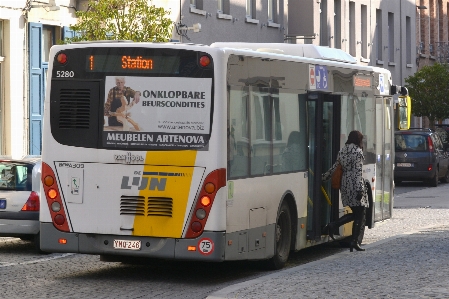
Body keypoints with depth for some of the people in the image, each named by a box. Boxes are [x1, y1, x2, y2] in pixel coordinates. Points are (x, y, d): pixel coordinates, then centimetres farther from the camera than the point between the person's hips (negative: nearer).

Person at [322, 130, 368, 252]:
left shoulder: (342, 151, 12)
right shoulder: (358, 152, -10)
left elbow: (335, 167, 15)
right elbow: (357, 172, -16)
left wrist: (324, 177, 27)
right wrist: (360, 189, -19)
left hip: (344, 184, 8)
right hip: (354, 185, -8)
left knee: (355, 213, 15)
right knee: (359, 214, 0)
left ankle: (333, 225, -2)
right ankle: (354, 242, -1)